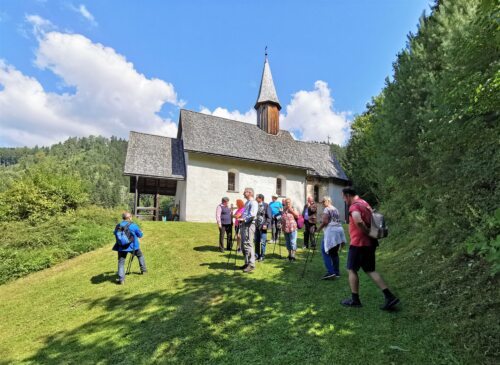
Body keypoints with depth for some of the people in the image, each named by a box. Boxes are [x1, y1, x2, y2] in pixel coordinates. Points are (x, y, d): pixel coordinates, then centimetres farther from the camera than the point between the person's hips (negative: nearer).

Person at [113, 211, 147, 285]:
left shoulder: (118, 226, 2)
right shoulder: (133, 225, -8)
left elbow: (115, 233, 15)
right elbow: (140, 235, 0)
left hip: (121, 248, 2)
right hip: (132, 246, -1)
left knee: (121, 263, 7)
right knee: (140, 255, 25)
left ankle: (121, 279, -1)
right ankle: (143, 270, 31)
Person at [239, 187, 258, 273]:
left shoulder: (253, 202, -8)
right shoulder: (247, 202, 21)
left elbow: (252, 215, -20)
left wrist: (244, 219, -13)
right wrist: (241, 219, 12)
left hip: (249, 225, -10)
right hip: (244, 224, 10)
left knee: (248, 244, -11)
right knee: (244, 244, 12)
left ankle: (251, 264, -7)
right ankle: (247, 263, 20)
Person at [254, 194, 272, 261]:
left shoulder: (266, 205, -5)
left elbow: (269, 216, -7)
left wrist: (266, 224, -15)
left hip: (263, 227, -5)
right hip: (256, 226, 6)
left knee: (262, 242, -2)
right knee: (256, 241, 10)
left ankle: (262, 256, 9)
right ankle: (257, 255, 21)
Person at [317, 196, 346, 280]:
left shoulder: (327, 209, -5)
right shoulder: (336, 209, 19)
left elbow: (325, 221, -17)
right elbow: (337, 221, 18)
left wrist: (319, 228, -2)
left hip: (331, 231, -9)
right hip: (339, 230, 9)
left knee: (325, 252, -6)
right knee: (334, 253, 16)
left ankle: (330, 272, -15)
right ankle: (337, 272, 19)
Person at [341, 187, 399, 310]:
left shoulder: (354, 206, -16)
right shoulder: (364, 203, 14)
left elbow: (358, 221, -35)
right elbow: (372, 219, 25)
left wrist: (368, 232, -21)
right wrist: (371, 232, 16)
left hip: (358, 243, -9)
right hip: (370, 243, 9)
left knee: (352, 270, 5)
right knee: (370, 270, 15)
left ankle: (355, 299, 13)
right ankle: (389, 296, 9)